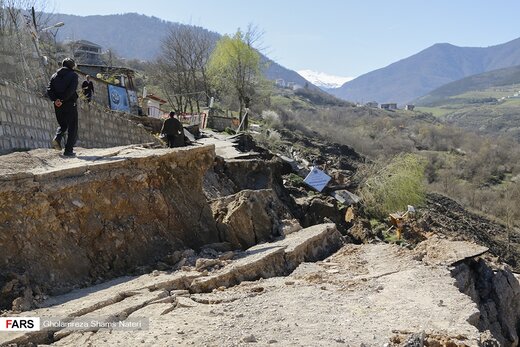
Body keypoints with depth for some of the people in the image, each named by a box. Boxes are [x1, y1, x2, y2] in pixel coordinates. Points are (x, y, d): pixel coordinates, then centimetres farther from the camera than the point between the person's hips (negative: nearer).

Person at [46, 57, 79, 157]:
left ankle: (57, 138, -6)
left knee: (62, 125, 22)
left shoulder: (55, 75, 12)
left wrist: (55, 99, -10)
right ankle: (68, 150, -1)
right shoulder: (73, 75, -3)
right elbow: (71, 90, -19)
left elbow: (49, 90, 0)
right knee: (72, 128, 3)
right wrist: (62, 100, -16)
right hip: (70, 104, -5)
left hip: (57, 105, 5)